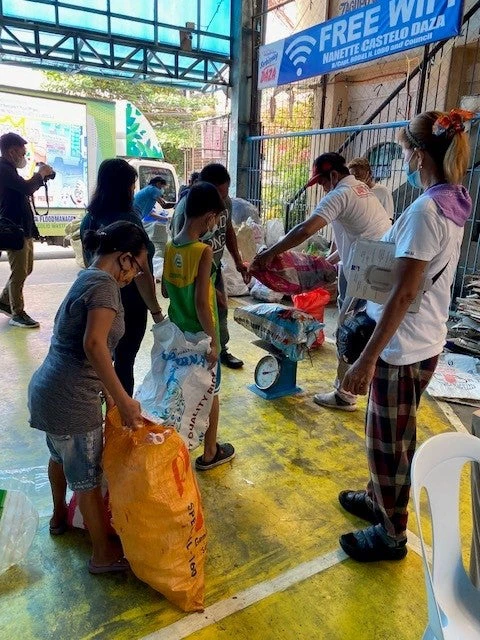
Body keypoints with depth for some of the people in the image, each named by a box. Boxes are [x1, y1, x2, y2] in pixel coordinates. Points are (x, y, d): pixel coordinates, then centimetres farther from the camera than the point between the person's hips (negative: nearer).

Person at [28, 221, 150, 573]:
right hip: (71, 400, -10)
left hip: (47, 389, 10)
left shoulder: (87, 278, 12)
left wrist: (107, 394, 20)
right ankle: (104, 553, 28)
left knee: (60, 456, 31)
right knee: (88, 477, 8)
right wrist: (124, 401, -29)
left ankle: (59, 516, 56)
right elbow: (94, 345, -32)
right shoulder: (104, 284, -18)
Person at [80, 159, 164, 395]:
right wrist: (156, 311, -16)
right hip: (128, 304, -8)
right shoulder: (128, 220, -21)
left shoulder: (90, 219, 3)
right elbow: (141, 273, -23)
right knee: (123, 362, 6)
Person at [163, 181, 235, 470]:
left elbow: (165, 290, 9)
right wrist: (214, 341, -17)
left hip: (177, 331, 7)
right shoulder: (204, 250, -22)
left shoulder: (171, 246, -1)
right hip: (200, 334, -7)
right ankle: (210, 453, 25)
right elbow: (201, 302, -24)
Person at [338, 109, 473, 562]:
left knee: (389, 442, 9)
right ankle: (378, 499, 46)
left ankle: (391, 535, 29)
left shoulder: (425, 209, -21)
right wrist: (369, 303, 23)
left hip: (403, 346, -9)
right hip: (424, 341, 9)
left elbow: (404, 293, -25)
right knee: (391, 436, 24)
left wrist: (367, 359, -22)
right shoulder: (452, 205, 7)